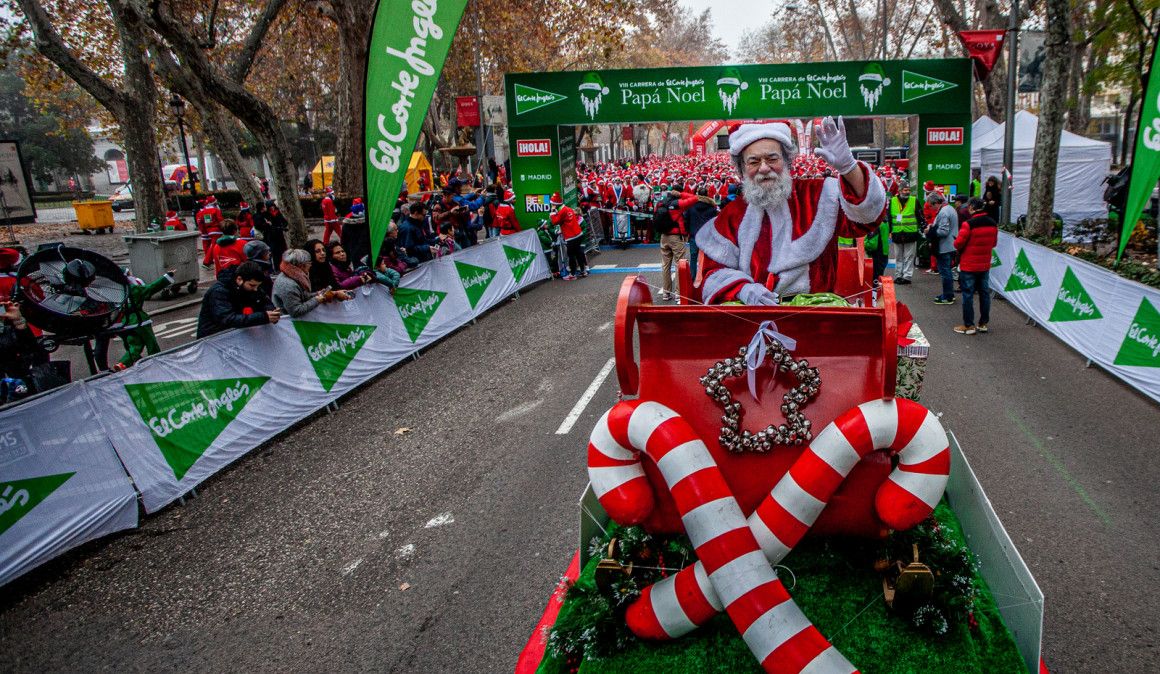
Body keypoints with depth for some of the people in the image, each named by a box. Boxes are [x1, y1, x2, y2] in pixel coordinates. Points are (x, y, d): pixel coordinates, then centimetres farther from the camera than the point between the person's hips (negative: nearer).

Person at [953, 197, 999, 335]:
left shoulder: (968, 224, -19)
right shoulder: (993, 223, 3)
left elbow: (958, 244, -16)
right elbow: (994, 242, 12)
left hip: (969, 266, -6)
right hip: (985, 265, 6)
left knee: (968, 294, 1)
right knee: (984, 293, 13)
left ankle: (968, 325, 6)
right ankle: (983, 323, 21)